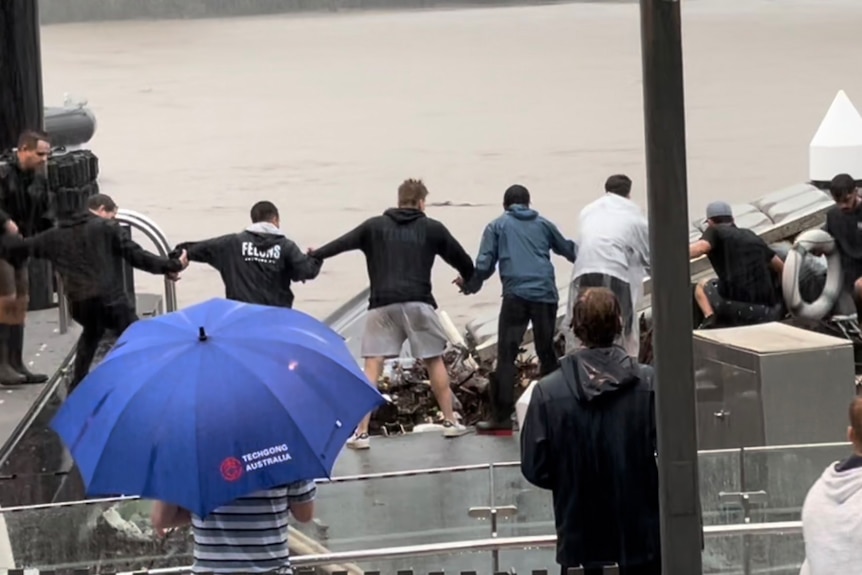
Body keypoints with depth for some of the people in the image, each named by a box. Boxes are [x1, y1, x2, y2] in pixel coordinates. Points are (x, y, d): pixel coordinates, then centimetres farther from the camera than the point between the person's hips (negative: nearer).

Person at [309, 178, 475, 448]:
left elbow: (341, 243, 5)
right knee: (435, 361, 16)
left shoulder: (374, 226, 10)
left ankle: (361, 432, -8)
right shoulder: (432, 228, 9)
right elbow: (459, 255, 18)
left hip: (382, 305, 0)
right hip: (418, 304, 0)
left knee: (372, 367, -2)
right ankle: (450, 422, 22)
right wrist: (469, 277, 38)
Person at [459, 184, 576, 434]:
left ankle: (502, 416, -11)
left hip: (516, 294, -3)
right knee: (547, 353, 13)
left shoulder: (497, 226, 11)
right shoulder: (543, 224, 16)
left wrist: (469, 285, 21)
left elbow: (484, 265, 4)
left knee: (506, 356, -4)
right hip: (546, 294, 3)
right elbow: (568, 250, 26)